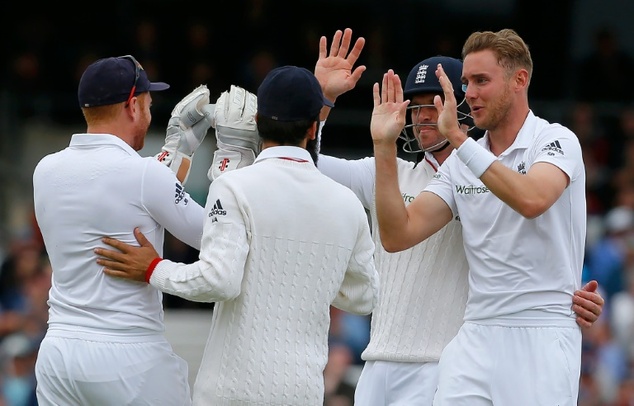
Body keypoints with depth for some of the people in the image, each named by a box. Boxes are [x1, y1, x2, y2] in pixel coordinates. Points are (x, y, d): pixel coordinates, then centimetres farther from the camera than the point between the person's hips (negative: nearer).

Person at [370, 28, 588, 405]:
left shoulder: (556, 141, -4)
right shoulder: (459, 164, 12)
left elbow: (532, 200, -26)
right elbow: (397, 236, 5)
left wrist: (457, 138, -26)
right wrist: (384, 146, -2)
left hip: (542, 335, -5)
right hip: (476, 338, 5)